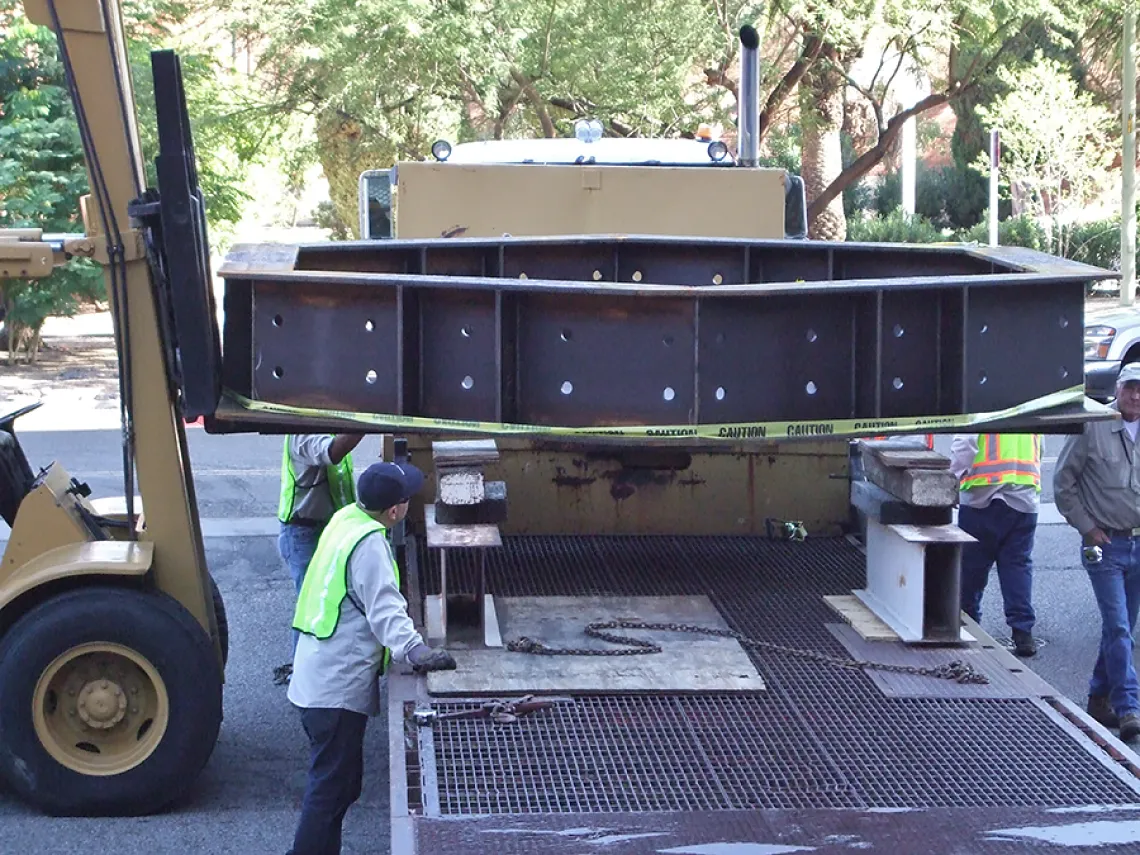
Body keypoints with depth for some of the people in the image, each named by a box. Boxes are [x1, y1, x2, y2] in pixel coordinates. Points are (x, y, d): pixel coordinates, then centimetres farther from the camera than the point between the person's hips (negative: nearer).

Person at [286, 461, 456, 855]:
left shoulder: (345, 519, 8)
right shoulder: (368, 545, -21)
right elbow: (385, 609, -30)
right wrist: (415, 651, -41)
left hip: (319, 679, 10)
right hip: (338, 687, -10)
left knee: (339, 782, 19)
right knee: (333, 788, -4)